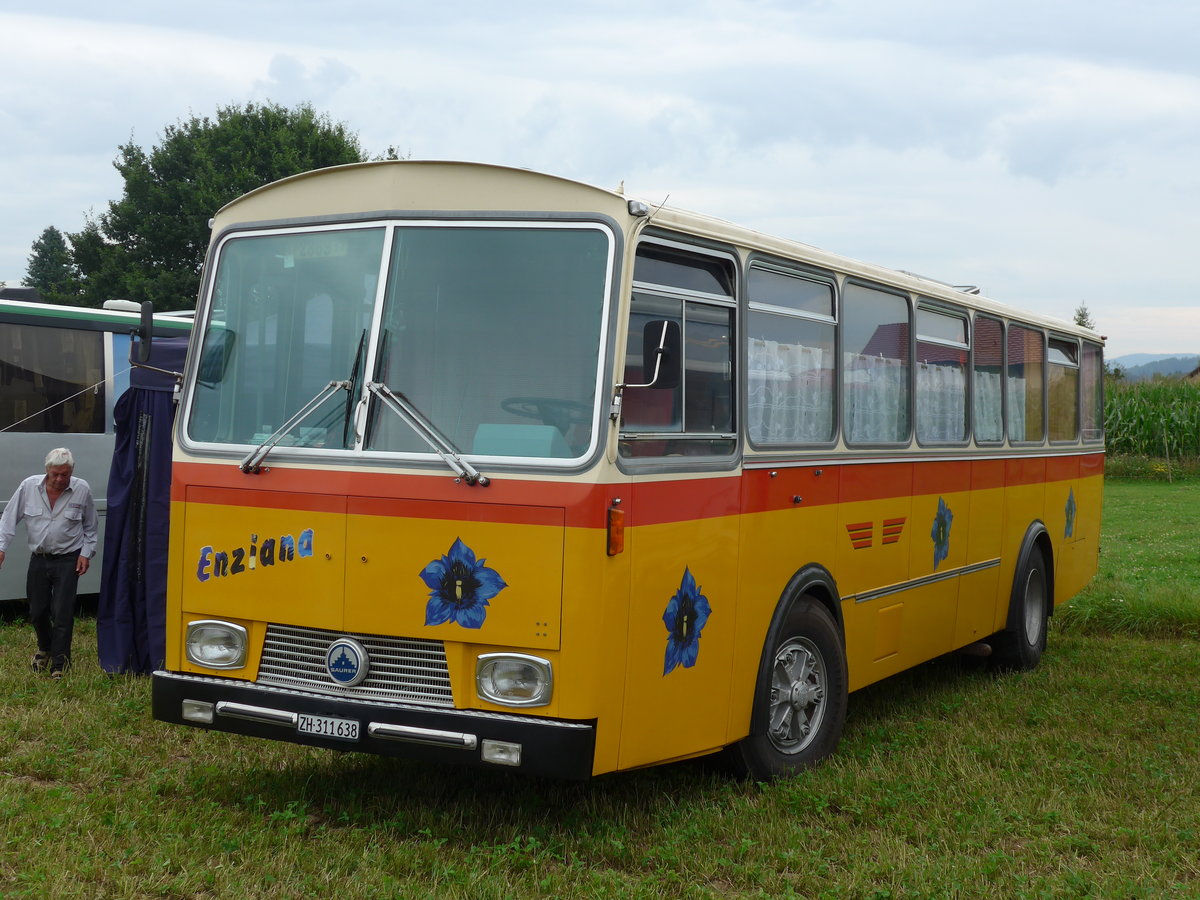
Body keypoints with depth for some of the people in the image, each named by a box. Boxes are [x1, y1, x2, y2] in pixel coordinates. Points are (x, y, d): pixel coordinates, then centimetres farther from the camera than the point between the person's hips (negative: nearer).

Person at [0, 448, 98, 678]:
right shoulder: (29, 487, -5)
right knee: (37, 611, 11)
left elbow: (90, 527, 7)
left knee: (62, 613, -9)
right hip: (39, 558, 3)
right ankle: (45, 649, 39)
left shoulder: (82, 490, -6)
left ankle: (59, 664, -2)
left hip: (68, 560, -3)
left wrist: (86, 553, 1)